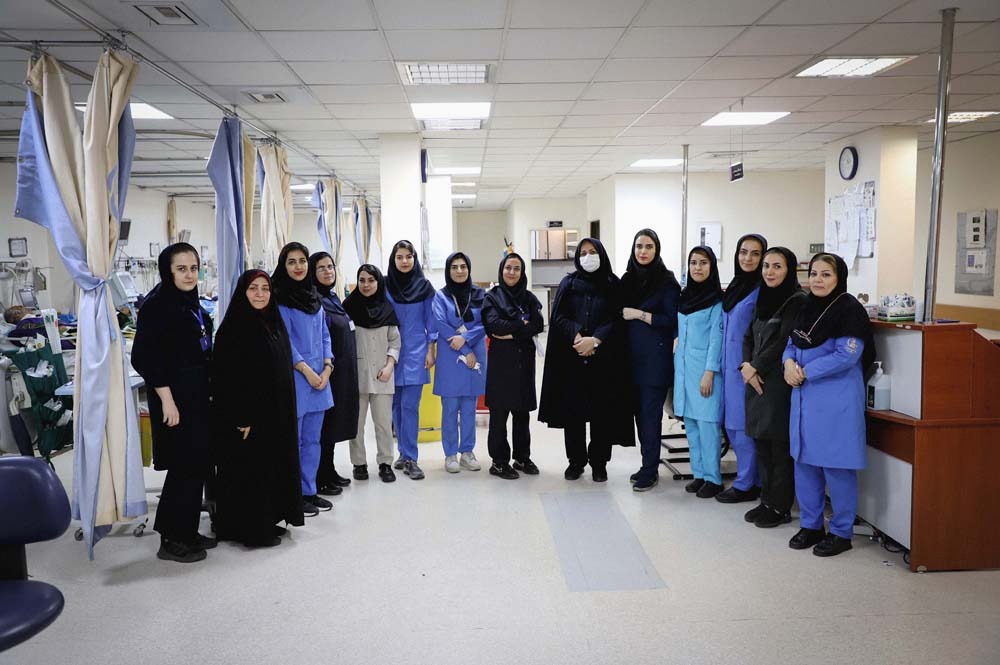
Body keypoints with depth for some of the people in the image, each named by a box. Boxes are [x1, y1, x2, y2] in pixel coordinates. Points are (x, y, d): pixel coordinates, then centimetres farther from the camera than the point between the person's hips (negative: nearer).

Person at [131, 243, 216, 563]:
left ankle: (187, 532, 23)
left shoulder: (190, 303, 12)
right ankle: (172, 540, 8)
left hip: (198, 395, 9)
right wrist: (167, 399, -21)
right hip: (175, 397, -9)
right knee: (185, 466, -4)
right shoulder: (157, 305, -14)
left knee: (198, 465, 12)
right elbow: (147, 356, -19)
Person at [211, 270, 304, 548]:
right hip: (248, 417, -8)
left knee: (274, 467, 14)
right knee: (248, 471, 1)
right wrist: (241, 419, -21)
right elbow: (226, 377, -17)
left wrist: (285, 415, 14)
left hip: (276, 414, 8)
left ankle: (269, 521, 27)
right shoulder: (233, 328, -12)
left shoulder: (274, 325, 10)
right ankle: (250, 529, 13)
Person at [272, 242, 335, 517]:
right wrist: (307, 371, -14)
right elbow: (283, 340, -12)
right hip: (294, 378, -7)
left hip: (320, 377, 7)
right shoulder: (279, 297, -7)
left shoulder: (313, 296, 14)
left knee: (312, 439, 12)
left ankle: (309, 492, 22)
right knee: (293, 440, 1)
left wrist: (327, 367, -1)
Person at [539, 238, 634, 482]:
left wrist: (595, 340, -16)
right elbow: (558, 317, 0)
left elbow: (618, 319, -2)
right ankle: (576, 461, 16)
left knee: (602, 411, 2)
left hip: (604, 359, -1)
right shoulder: (568, 284, 8)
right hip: (571, 358, 1)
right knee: (572, 409, 3)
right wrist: (578, 337, -16)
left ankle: (599, 463, 14)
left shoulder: (613, 285, 5)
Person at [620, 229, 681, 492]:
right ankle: (648, 464, 21)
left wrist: (639, 314, -13)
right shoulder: (628, 279, 10)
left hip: (656, 357, -5)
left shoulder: (666, 281, -6)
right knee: (639, 410, 9)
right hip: (633, 355, 5)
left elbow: (672, 320, -10)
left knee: (650, 412, -3)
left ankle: (650, 471, 6)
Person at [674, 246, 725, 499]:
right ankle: (698, 474, 18)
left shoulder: (717, 300, -6)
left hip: (704, 367, -6)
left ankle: (713, 478, 4)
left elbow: (717, 337, -10)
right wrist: (678, 366, 14)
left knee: (707, 422, -5)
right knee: (690, 422, 9)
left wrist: (709, 373, -15)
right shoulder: (684, 296, 13)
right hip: (683, 366, 7)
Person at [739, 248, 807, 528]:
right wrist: (746, 366, -3)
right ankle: (767, 500, 23)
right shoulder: (762, 299, 14)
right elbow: (749, 337, 13)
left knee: (780, 447, 1)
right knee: (761, 444, 12)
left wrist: (755, 366, -10)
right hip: (756, 380, 7)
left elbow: (785, 342, -14)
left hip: (780, 382, -7)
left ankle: (780, 507, 11)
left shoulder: (798, 300, -8)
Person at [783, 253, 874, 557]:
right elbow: (792, 342, 16)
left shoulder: (850, 309, -11)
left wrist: (805, 372, -15)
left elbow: (846, 356, -18)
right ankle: (810, 525, 28)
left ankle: (841, 532, 16)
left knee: (836, 467, 1)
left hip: (836, 402, -7)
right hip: (804, 398, 7)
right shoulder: (807, 307, 11)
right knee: (804, 462, 13)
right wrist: (789, 362, -7)